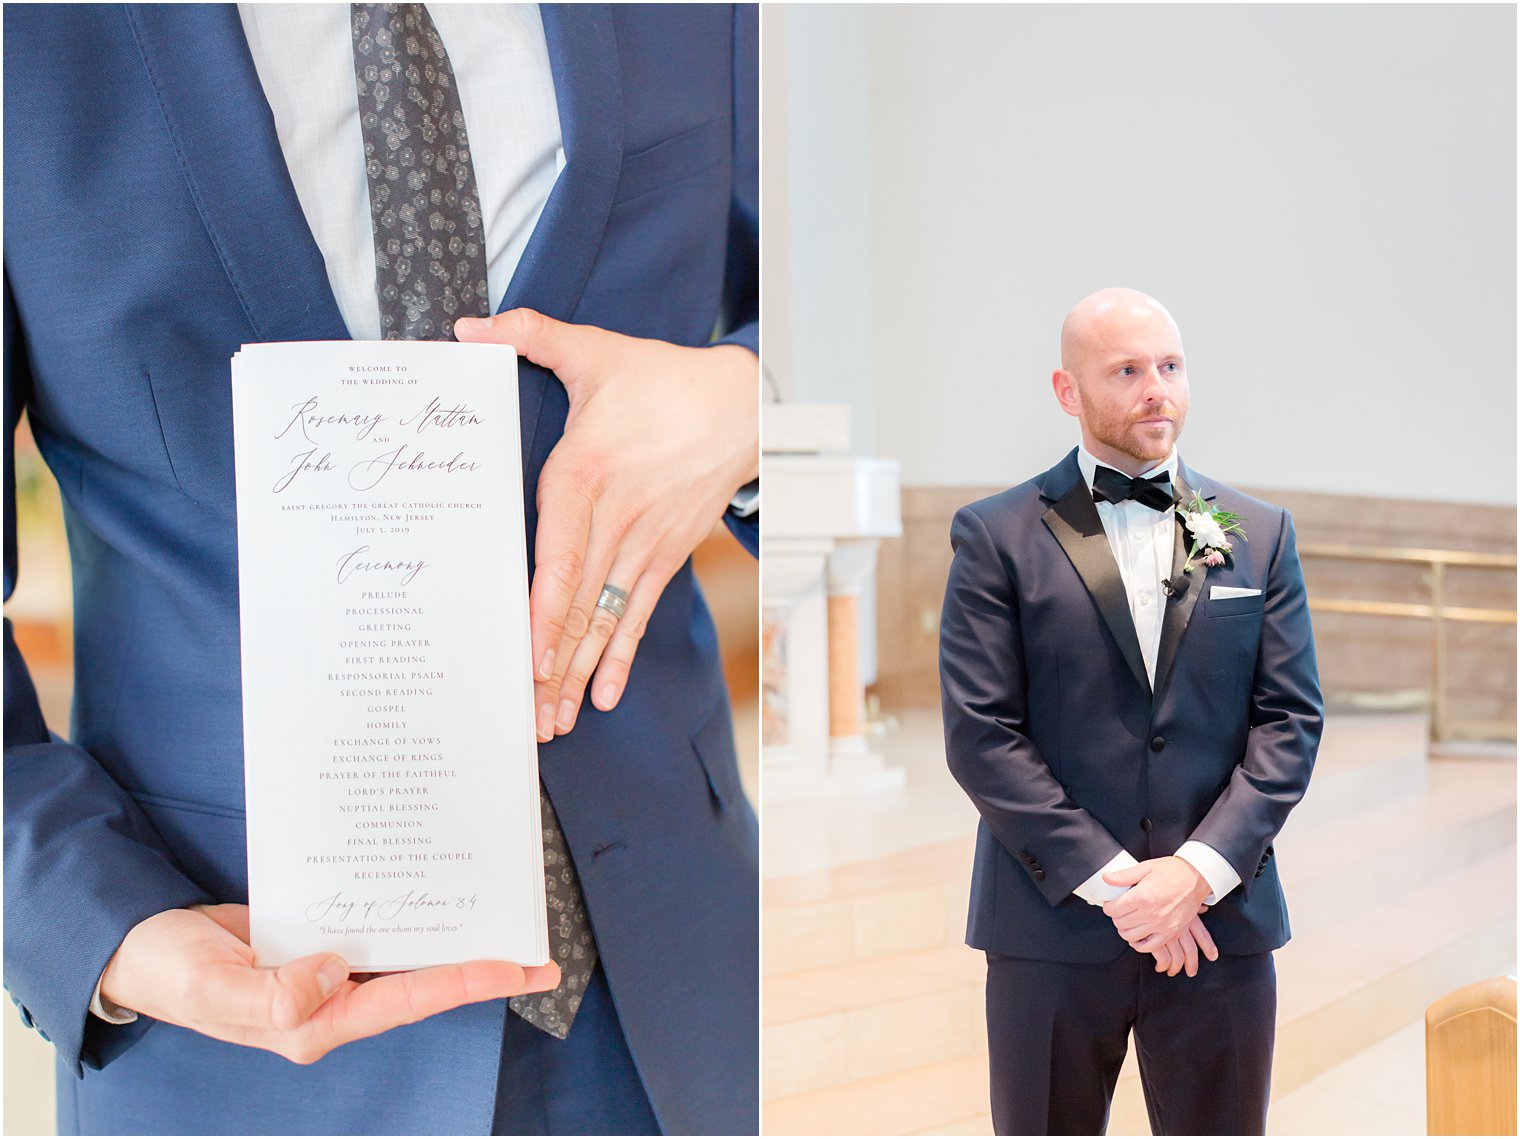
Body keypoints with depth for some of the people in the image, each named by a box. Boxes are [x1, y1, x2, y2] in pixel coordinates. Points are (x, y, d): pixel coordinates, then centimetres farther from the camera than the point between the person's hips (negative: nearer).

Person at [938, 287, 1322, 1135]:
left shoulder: (1261, 533, 9)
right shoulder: (996, 536, 0)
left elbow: (1292, 719, 3)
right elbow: (980, 733, -7)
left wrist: (1199, 869, -10)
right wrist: (1110, 882, -12)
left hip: (1221, 921, 2)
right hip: (1052, 925, -2)